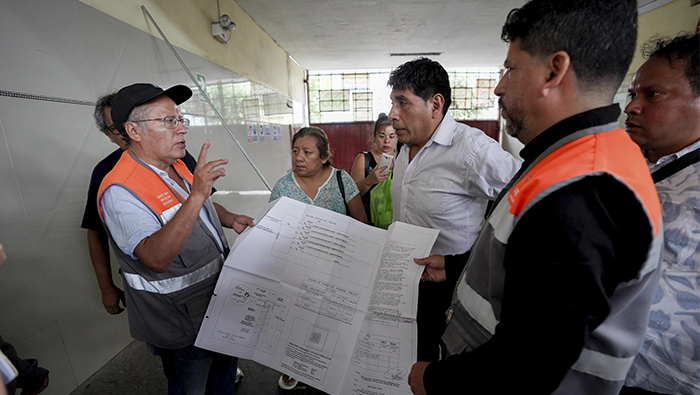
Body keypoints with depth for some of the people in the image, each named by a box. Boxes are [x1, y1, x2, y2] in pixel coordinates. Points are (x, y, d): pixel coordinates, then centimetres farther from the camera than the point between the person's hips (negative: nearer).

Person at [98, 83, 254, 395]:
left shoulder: (176, 165, 1)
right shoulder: (119, 191, -26)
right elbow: (157, 258, -38)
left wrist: (230, 219, -2)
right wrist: (196, 195, -44)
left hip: (218, 298, 8)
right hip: (181, 321, -7)